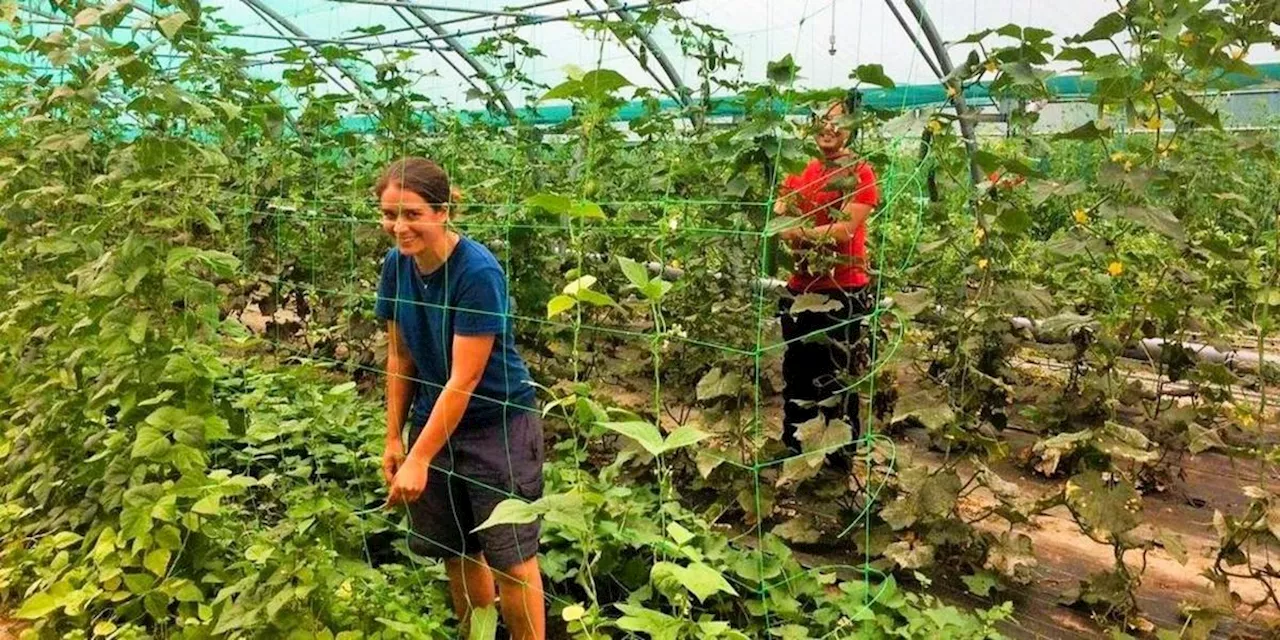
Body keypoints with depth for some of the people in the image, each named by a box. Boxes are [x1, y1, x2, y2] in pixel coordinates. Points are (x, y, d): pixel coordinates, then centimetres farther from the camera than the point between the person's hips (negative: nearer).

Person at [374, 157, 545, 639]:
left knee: (511, 557, -1)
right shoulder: (397, 264, -4)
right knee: (456, 553, 16)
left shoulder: (477, 272, -24)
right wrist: (394, 437, 5)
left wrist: (420, 459, -21)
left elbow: (464, 380, -24)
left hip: (496, 425, -6)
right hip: (433, 420, 6)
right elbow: (399, 355, 6)